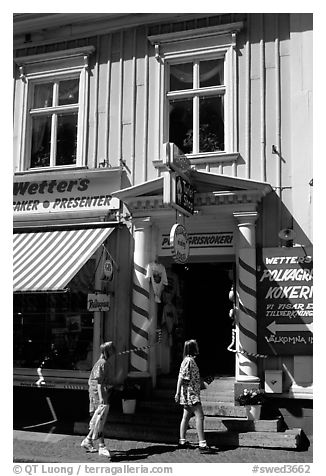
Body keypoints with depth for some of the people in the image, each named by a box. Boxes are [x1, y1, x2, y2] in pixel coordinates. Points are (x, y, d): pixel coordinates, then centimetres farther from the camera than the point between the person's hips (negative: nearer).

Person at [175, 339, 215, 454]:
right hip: (190, 393, -10)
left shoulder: (191, 360, 15)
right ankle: (202, 444, -15)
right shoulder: (188, 361, -15)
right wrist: (178, 393, -18)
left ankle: (182, 441, 22)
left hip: (191, 393, 10)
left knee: (186, 416, 14)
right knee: (199, 416, -13)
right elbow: (181, 377, -18)